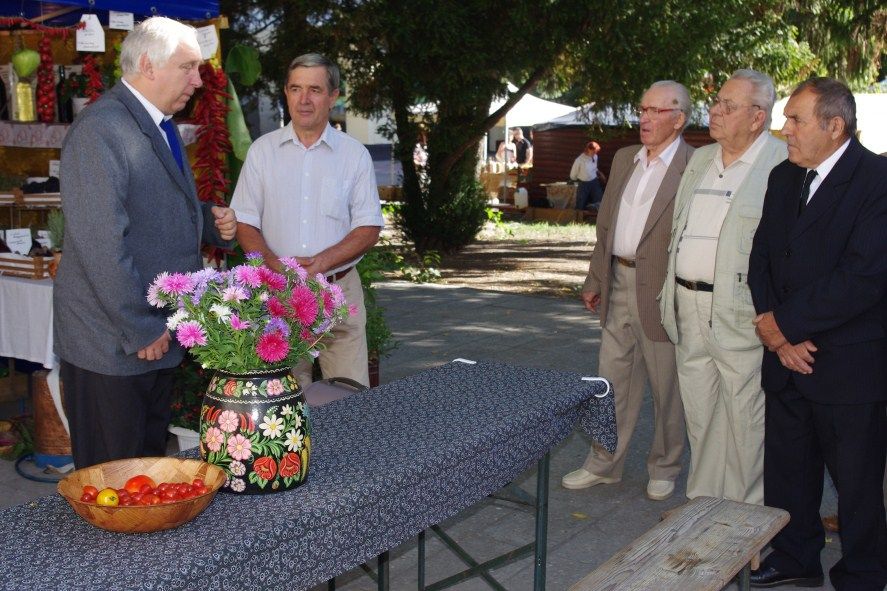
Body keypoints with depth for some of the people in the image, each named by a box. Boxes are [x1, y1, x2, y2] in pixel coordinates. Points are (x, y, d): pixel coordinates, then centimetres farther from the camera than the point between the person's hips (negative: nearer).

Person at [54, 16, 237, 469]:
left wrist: (210, 221, 4)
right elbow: (100, 243, -23)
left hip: (158, 335, 9)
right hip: (112, 344, -9)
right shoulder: (99, 130, -18)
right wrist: (141, 331, -19)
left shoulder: (160, 127, 14)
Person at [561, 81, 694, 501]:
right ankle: (603, 465, 26)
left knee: (666, 387, 9)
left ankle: (664, 469, 26)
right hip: (618, 285, 6)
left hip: (661, 292, -6)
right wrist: (595, 280, 15)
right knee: (612, 380, 13)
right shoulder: (624, 159, 12)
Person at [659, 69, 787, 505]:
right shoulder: (700, 159, 16)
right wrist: (671, 293, 18)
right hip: (689, 311, 7)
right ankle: (701, 502, 30)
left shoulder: (783, 163, -8)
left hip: (740, 316, -7)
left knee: (745, 420, 2)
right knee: (698, 415, 16)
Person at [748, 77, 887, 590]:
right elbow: (762, 257, 9)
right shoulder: (784, 178, 10)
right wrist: (774, 330, -6)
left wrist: (785, 322, -15)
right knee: (787, 470, 18)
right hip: (788, 357, 7)